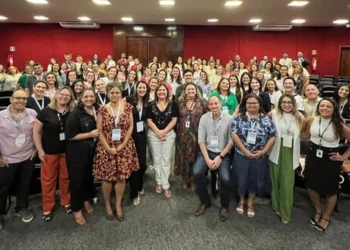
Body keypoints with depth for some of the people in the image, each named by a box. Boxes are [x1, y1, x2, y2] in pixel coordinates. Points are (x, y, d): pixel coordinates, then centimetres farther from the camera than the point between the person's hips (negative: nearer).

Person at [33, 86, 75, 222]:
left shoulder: (72, 113, -2)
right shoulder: (46, 111, -9)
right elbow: (36, 131, -5)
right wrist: (40, 150, -8)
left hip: (67, 151, 2)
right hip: (49, 151, -2)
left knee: (66, 177, 15)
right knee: (48, 179, 8)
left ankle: (66, 202, 33)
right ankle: (47, 208, 24)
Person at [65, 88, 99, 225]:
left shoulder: (98, 111, 2)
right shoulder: (75, 114, -14)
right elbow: (70, 136, -18)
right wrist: (89, 134, -20)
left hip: (92, 150, 5)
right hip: (77, 151, -5)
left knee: (90, 176, 18)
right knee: (77, 179, 4)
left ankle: (86, 200, 41)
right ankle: (76, 209, 21)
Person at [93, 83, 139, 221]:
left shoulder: (127, 107, 0)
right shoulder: (102, 109, -3)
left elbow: (131, 126, 1)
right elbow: (99, 131, -3)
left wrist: (123, 144, -8)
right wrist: (108, 148, -10)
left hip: (124, 147, 1)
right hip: (106, 148, -1)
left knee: (121, 177, 6)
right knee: (107, 177, 5)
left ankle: (118, 205, 24)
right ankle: (107, 205, 27)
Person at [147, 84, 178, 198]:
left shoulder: (173, 105, 2)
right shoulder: (151, 105, 4)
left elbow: (174, 120, -3)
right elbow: (149, 120, 0)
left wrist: (164, 131, -13)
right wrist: (157, 131, -12)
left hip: (169, 134, -1)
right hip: (154, 135, 1)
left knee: (166, 160, 1)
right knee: (156, 159, 7)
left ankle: (165, 185, 7)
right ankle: (159, 182, 19)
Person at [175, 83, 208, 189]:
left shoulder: (202, 102, -1)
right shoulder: (180, 102, 8)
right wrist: (180, 126, 6)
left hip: (197, 135, -2)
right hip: (183, 134, 2)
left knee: (196, 157, 5)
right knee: (184, 157, 10)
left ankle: (194, 181, 22)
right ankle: (185, 179, 28)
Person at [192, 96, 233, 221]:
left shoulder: (229, 119, -7)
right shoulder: (204, 118, -2)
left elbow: (231, 142, -5)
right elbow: (201, 140, -3)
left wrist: (220, 157, -13)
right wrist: (207, 159, -12)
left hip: (223, 154, -2)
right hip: (207, 151, 2)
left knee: (226, 179, -23)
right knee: (197, 173, -21)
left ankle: (224, 206, 9)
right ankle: (205, 202, 7)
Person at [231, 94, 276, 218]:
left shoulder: (266, 119, 0)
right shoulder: (239, 118, -4)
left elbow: (272, 136, -1)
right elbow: (234, 134, -12)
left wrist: (264, 151, -11)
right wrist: (245, 150, -16)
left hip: (259, 156, 1)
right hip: (241, 155, -1)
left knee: (254, 179, 14)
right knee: (241, 179, 8)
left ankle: (250, 203, 33)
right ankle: (241, 200, 33)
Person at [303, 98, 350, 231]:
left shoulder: (339, 125, -13)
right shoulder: (311, 120, -6)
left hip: (331, 160, -3)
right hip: (313, 156, 3)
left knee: (330, 190, 11)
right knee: (311, 186, 14)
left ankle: (326, 217, 36)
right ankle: (318, 211, 42)